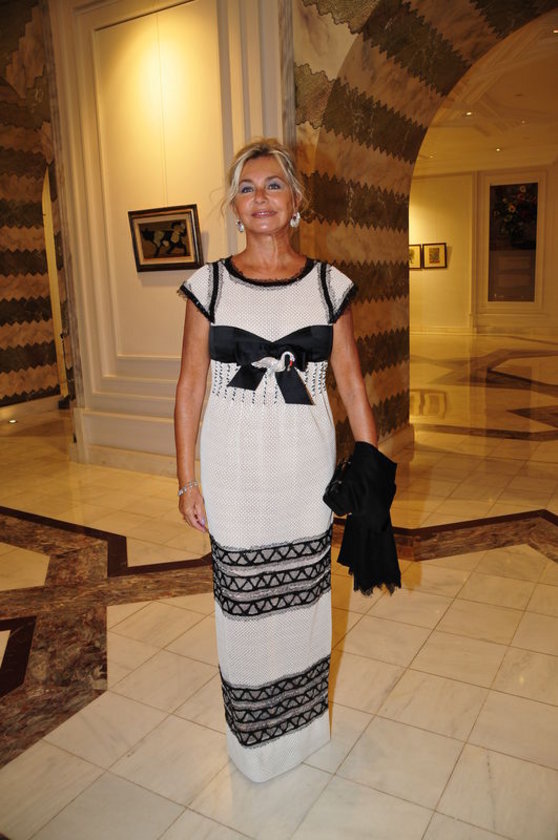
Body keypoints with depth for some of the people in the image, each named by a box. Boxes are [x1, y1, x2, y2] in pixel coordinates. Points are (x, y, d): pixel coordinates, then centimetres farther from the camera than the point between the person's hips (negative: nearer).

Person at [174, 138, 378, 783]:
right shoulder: (209, 285, -1)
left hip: (308, 463, 1)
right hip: (233, 466, -1)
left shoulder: (329, 285, 2)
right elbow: (190, 387, 0)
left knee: (304, 592, 13)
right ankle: (254, 735, 34)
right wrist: (187, 480, -2)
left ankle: (304, 721, 40)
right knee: (243, 597, 8)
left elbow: (351, 383, 4)